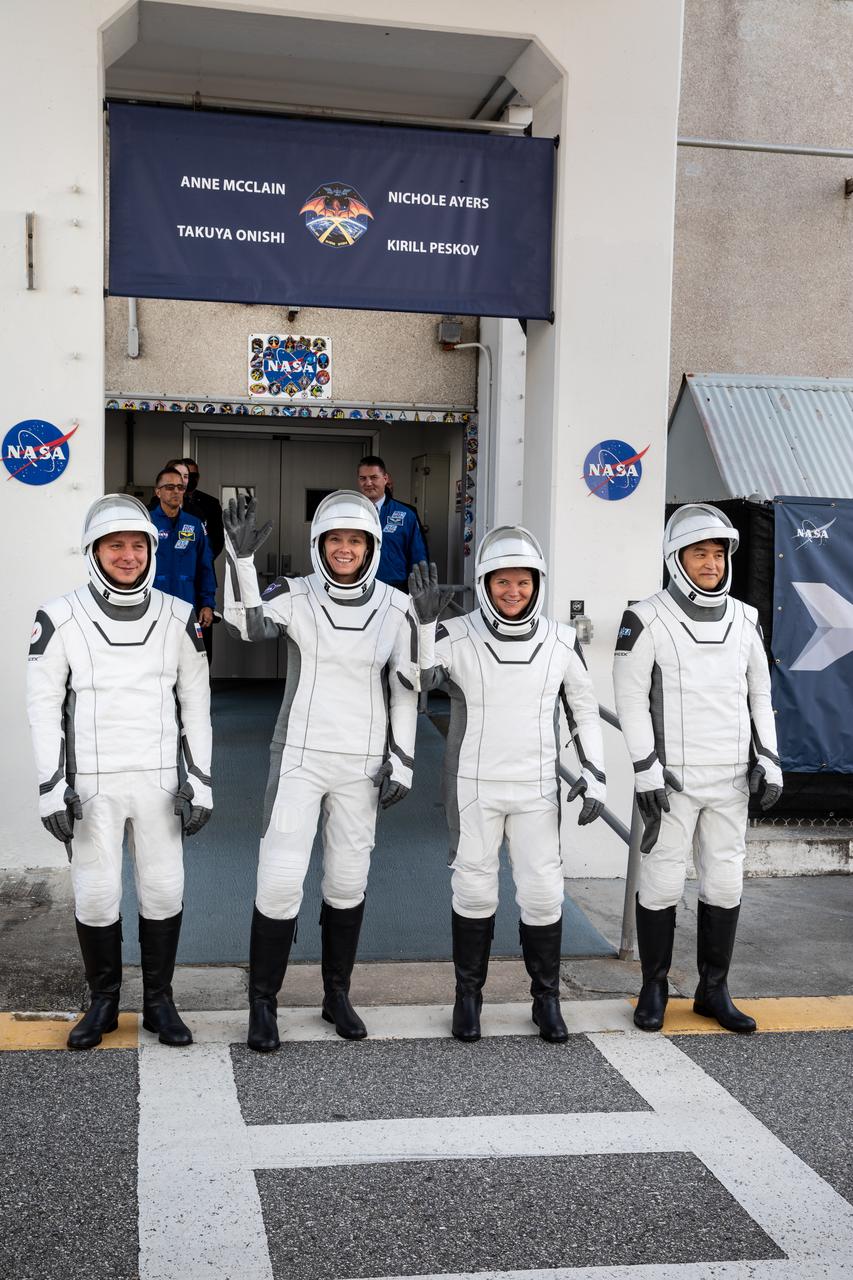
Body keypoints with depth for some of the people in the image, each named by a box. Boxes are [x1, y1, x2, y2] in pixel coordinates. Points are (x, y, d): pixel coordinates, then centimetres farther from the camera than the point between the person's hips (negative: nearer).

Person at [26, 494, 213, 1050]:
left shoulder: (178, 618, 1)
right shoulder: (60, 619, -5)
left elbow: (196, 704, 5)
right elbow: (44, 706, -2)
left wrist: (200, 781, 1)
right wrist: (52, 788, -6)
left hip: (157, 779, 2)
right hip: (91, 782, -1)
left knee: (164, 890, 5)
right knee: (96, 894, 3)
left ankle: (159, 1001, 22)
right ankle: (103, 1003, 22)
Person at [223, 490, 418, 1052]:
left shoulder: (395, 608, -2)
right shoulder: (297, 596, -7)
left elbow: (404, 691, 3)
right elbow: (247, 621, -28)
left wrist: (402, 764, -1)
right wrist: (241, 556, -41)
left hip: (362, 764, 2)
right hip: (300, 758, -2)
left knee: (348, 882, 11)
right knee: (280, 881, -6)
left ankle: (337, 995, 29)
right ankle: (263, 1004, 10)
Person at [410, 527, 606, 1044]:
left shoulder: (561, 642, -2)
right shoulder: (457, 636, -10)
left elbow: (584, 710, 8)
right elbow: (416, 678, -24)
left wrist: (595, 774, 1)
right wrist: (424, 620, -34)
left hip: (536, 789, 2)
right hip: (474, 787, -1)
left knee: (543, 893, 4)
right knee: (474, 889, 8)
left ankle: (547, 998, 22)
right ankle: (468, 995, 25)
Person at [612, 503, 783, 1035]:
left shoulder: (744, 620, 7)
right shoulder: (647, 620, -8)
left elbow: (760, 695, 14)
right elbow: (631, 698, -9)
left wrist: (768, 759, 5)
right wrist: (646, 771, -13)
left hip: (731, 778, 4)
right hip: (673, 778, -4)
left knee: (725, 883, 9)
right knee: (662, 884, 1)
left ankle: (714, 990, 22)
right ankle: (654, 988, 18)